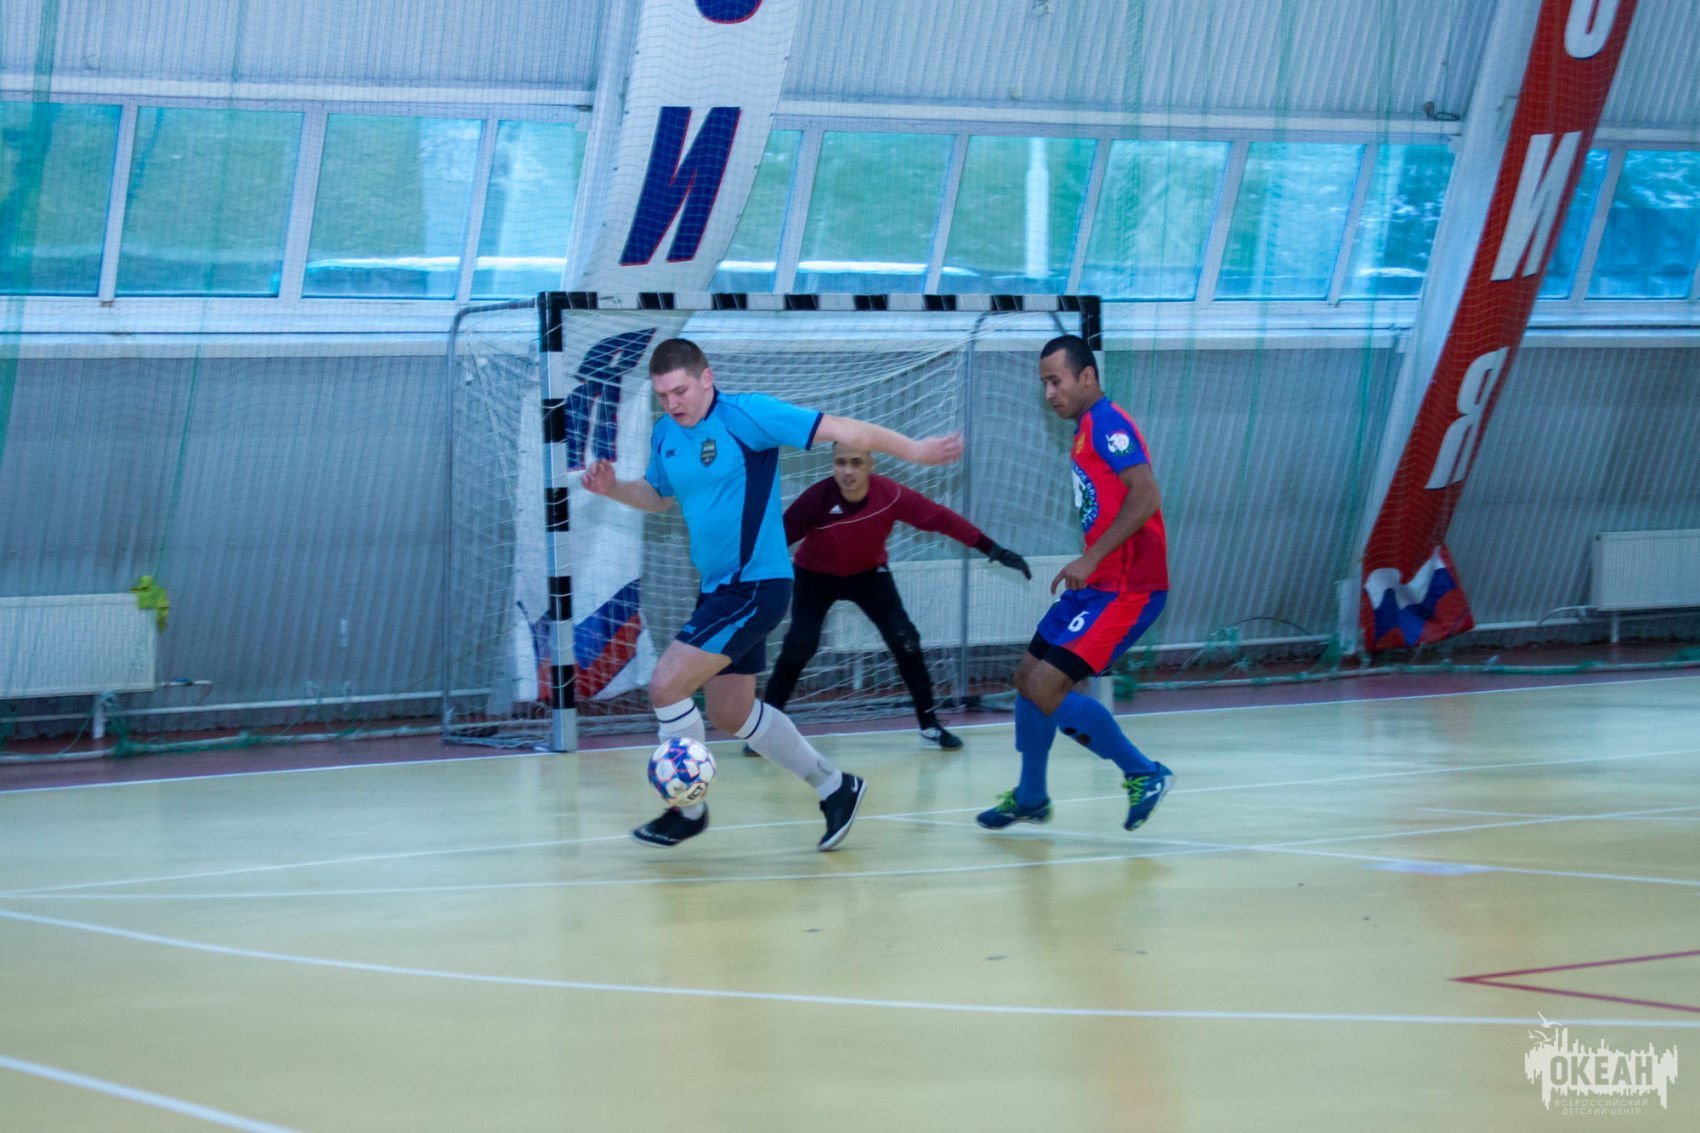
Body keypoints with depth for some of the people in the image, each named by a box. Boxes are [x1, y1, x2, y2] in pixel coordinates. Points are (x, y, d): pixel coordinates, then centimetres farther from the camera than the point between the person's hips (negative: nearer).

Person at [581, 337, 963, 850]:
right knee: (730, 714, 15)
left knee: (666, 685, -15)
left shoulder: (745, 414, -14)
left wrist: (914, 450, -17)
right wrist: (612, 487, 5)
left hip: (755, 585, -9)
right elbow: (658, 495, 26)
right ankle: (834, 786, 30)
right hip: (718, 589, 9)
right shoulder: (665, 435, 7)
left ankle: (688, 809, 3)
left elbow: (837, 429, -15)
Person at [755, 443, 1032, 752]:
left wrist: (994, 550, -17)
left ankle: (929, 724, 6)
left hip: (868, 573, 2)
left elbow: (942, 519, -19)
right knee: (799, 645, -19)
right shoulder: (817, 498, -33)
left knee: (905, 641, -9)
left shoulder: (892, 495, -27)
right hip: (815, 575, -2)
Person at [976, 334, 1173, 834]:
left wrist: (1091, 559, -27)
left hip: (1125, 588, -10)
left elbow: (1146, 496, -26)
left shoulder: (1106, 422, -14)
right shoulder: (1087, 426, 15)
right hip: (1096, 584, 10)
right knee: (1028, 677, 14)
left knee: (1047, 689, -14)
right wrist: (1088, 565, 13)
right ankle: (1030, 797, 30)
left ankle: (1143, 774, -2)